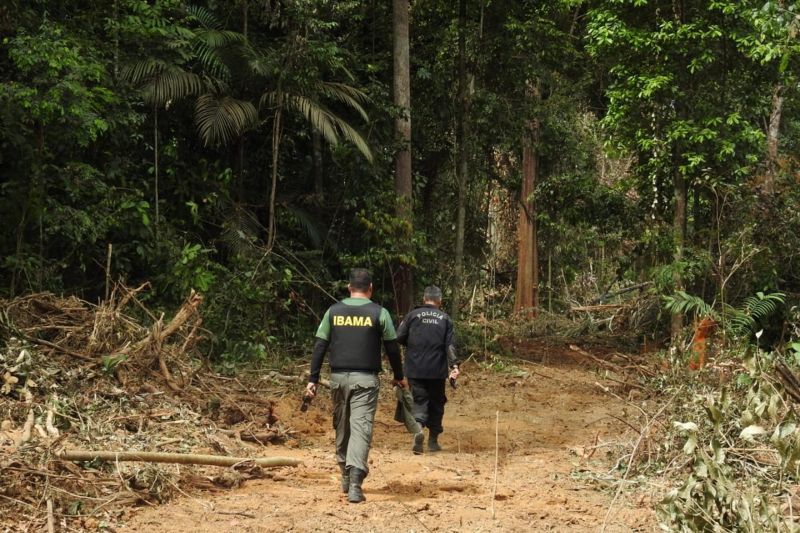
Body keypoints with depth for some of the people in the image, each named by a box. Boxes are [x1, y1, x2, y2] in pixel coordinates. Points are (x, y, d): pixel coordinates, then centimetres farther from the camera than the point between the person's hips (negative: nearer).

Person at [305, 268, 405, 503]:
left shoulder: (333, 311, 5)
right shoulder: (379, 313, -1)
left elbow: (320, 347, 3)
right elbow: (392, 348, 3)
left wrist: (313, 379, 7)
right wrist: (398, 376, 16)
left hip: (338, 378, 3)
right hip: (365, 379, -3)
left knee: (342, 427, 17)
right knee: (361, 427, -8)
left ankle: (346, 477, 27)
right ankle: (355, 483, -21)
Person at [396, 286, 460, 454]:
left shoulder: (413, 315, 0)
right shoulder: (445, 319, 2)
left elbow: (399, 338, -3)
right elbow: (450, 345, -7)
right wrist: (454, 365, -12)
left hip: (415, 369, -1)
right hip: (437, 370, 1)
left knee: (419, 401, 3)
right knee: (436, 403, 14)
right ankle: (433, 440, 19)